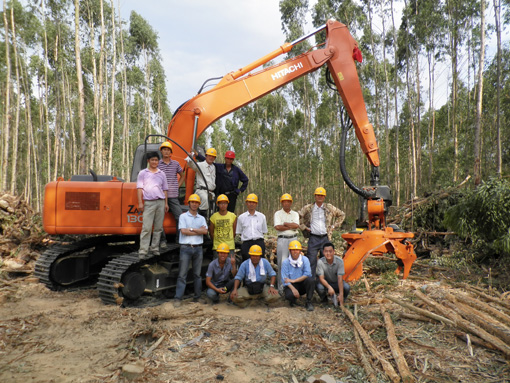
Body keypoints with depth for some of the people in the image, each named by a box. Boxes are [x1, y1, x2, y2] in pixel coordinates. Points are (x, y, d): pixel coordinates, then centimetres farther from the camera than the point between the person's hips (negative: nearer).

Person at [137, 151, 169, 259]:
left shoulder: (161, 174, 16)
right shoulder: (143, 173, 8)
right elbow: (139, 188, 3)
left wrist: (166, 203, 11)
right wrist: (140, 203, -5)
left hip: (160, 202, 4)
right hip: (149, 202, -3)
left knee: (158, 227, 6)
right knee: (146, 228, -8)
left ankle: (155, 248, 15)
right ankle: (143, 251, -6)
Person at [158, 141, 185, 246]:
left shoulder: (175, 164, 10)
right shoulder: (157, 164, 4)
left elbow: (182, 176, 23)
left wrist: (177, 186, 11)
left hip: (173, 196, 2)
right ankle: (163, 240, 9)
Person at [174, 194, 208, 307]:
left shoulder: (201, 218, 14)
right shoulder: (183, 216, 4)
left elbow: (205, 231, -3)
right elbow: (183, 231, -10)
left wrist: (191, 229, -9)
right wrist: (199, 231, -4)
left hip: (198, 248, 4)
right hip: (186, 248, -3)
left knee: (197, 274, 9)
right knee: (182, 275, -4)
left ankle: (197, 297, 17)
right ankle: (178, 299, 0)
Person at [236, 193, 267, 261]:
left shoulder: (262, 216, 12)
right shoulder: (241, 217, 9)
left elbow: (264, 231, 16)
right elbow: (239, 232, 12)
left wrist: (257, 237, 6)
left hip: (259, 243, 1)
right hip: (246, 243, 0)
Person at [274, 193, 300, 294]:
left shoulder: (295, 214, 14)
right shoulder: (278, 213, 6)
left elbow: (297, 225, -4)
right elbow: (277, 227, -10)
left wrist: (285, 223, -6)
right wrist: (291, 226, -5)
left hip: (293, 239, 3)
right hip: (282, 239, -3)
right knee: (282, 263, -5)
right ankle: (281, 287, 1)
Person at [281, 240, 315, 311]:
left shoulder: (305, 260, -5)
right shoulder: (285, 262, -7)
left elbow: (307, 274, -15)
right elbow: (285, 279, -12)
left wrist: (293, 280, -20)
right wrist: (293, 289, -26)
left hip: (302, 284, 1)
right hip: (290, 285, -1)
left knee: (310, 280, -30)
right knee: (289, 295, -33)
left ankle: (309, 302, -13)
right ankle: (293, 300, 7)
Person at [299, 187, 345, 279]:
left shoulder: (330, 208, 8)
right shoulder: (308, 208, 2)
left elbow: (342, 215, 20)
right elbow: (298, 217, 9)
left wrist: (334, 225, 12)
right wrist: (304, 227, 1)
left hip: (325, 238, 2)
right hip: (313, 238, -2)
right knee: (311, 261, -2)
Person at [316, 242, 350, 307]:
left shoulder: (339, 261, -24)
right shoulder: (320, 262, -23)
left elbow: (340, 278, -27)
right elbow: (321, 278, -24)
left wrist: (341, 294, -33)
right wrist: (329, 287, -44)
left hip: (336, 283, 1)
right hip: (326, 283, 0)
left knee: (347, 287, -32)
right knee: (319, 287, -35)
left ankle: (339, 300, 1)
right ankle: (324, 299, 1)